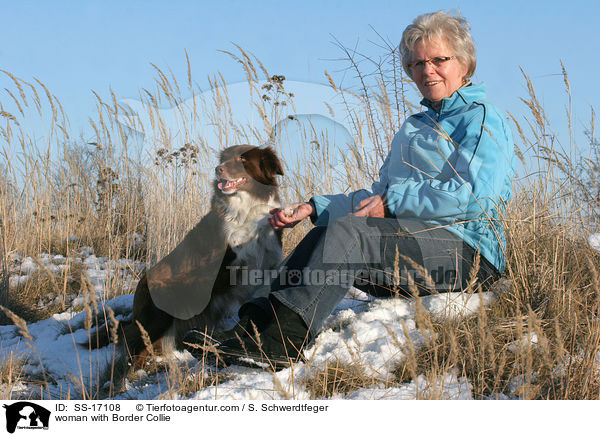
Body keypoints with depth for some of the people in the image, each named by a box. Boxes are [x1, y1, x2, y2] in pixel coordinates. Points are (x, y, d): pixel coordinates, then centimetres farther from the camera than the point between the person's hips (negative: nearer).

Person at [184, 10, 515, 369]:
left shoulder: (483, 119, 1)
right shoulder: (414, 128, 28)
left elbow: (473, 195, -15)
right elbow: (378, 197, 24)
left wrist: (394, 201, -13)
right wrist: (314, 208, 9)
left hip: (467, 251, -8)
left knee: (348, 230, -29)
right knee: (321, 236, -17)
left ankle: (285, 336, -43)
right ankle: (253, 325, -33)